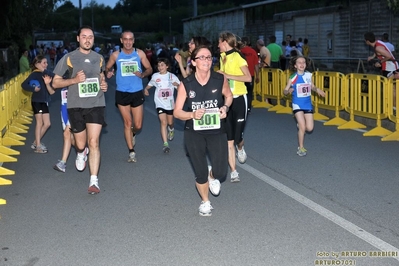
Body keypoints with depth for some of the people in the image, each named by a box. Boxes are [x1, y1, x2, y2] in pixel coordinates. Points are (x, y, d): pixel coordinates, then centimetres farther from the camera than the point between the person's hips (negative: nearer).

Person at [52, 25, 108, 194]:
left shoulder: (99, 58, 7)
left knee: (93, 142, -11)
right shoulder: (69, 58, -3)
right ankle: (81, 153, 49)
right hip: (75, 106, -1)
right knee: (81, 144, 10)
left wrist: (104, 84, 4)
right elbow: (55, 82, -1)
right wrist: (74, 80, -17)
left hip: (96, 105, 1)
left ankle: (94, 181, -8)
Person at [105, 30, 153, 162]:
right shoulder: (116, 55, -2)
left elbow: (149, 69, 5)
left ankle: (133, 134, 39)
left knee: (138, 125, 2)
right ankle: (131, 152, 12)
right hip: (122, 93, 0)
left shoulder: (140, 53, -1)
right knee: (127, 123, 3)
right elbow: (107, 68, 9)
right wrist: (108, 72, -15)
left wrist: (143, 74, -16)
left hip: (137, 92, 1)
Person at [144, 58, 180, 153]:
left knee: (170, 122, 15)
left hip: (170, 103, 1)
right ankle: (165, 144, -11)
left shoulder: (172, 76, -4)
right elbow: (150, 84, 15)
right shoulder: (155, 76, 0)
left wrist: (177, 85, -27)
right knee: (163, 122, -13)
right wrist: (146, 89, -5)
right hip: (160, 103, -1)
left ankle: (171, 130, 53)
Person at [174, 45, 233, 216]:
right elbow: (177, 112, -7)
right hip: (194, 133, -1)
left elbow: (228, 96, 11)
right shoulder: (186, 84, -13)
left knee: (221, 172, -8)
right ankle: (205, 202, 36)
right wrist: (192, 114, -26)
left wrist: (225, 108, -9)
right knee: (200, 173, 6)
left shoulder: (220, 79, -11)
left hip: (217, 132, 1)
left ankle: (212, 176, 33)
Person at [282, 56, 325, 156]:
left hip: (308, 104, 4)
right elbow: (285, 91, -6)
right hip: (297, 105, -4)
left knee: (309, 128, 1)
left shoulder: (308, 75, -1)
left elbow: (312, 86, 15)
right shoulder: (293, 77, -11)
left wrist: (317, 90, -5)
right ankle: (301, 148, 10)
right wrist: (289, 91, -28)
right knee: (302, 127, -8)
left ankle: (300, 124, 36)